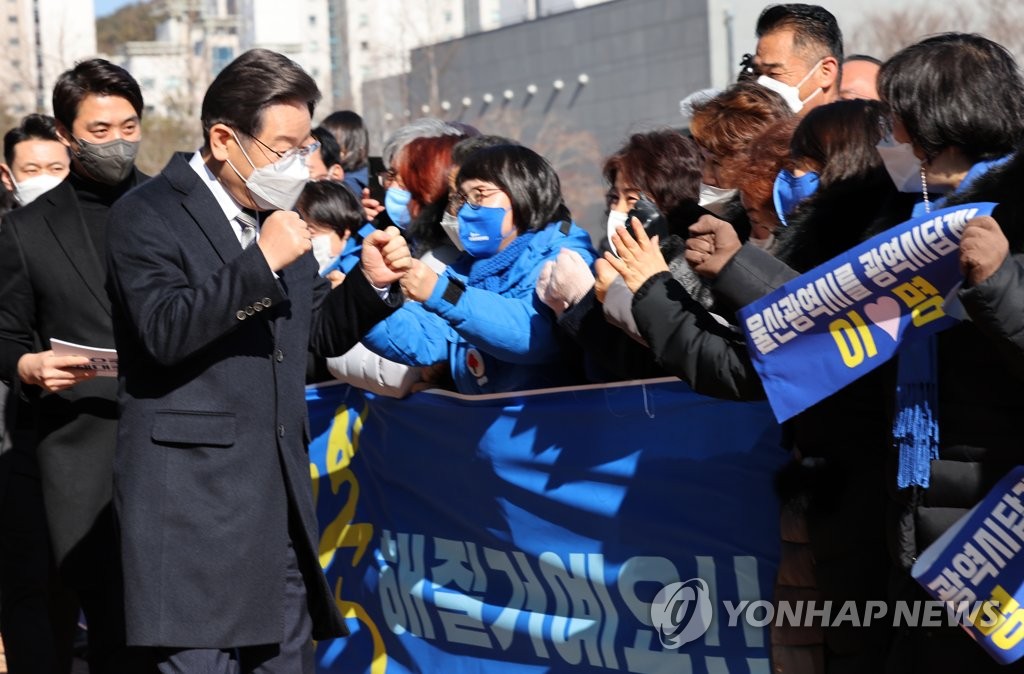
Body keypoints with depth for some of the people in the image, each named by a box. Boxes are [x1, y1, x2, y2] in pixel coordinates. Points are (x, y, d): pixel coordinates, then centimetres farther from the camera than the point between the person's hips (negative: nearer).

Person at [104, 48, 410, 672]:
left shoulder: (277, 214, 16)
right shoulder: (149, 216, -8)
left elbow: (321, 334, 22)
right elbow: (164, 333, -22)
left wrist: (371, 282, 3)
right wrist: (262, 263, -25)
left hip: (280, 496, 8)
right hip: (192, 498, -7)